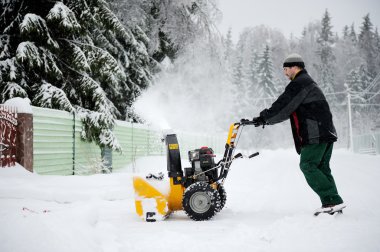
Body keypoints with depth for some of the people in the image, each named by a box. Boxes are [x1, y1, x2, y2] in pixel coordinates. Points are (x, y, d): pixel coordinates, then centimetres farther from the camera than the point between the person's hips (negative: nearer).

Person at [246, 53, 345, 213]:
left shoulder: (299, 83, -8)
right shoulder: (307, 82, 26)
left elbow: (283, 106, -14)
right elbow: (288, 110, 26)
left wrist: (264, 117, -4)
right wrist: (266, 119, 21)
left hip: (316, 134, -10)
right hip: (326, 133, 10)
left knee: (307, 165, -9)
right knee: (321, 168, 10)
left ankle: (332, 201, -13)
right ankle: (334, 202, 8)